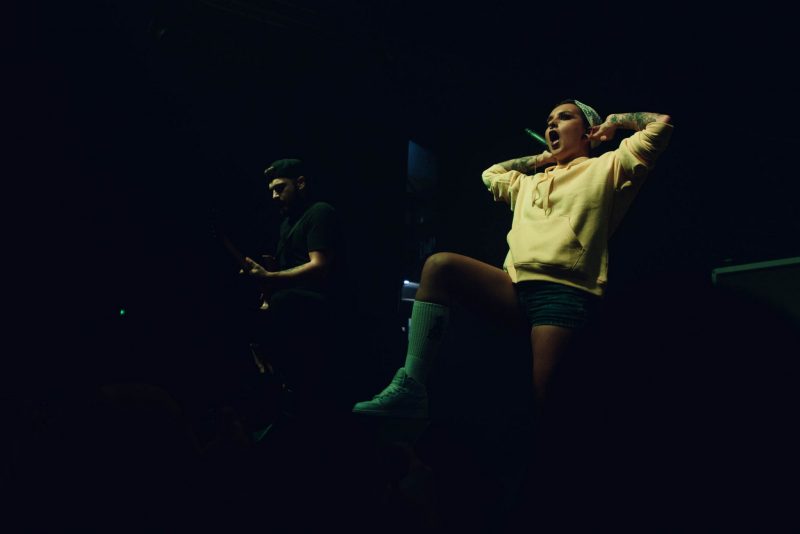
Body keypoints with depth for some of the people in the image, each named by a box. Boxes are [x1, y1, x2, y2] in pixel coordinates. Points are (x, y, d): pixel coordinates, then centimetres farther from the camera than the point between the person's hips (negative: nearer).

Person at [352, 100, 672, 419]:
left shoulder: (605, 168, 15)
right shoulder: (531, 181, 35)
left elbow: (661, 124, 6)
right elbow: (490, 175, 49)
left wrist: (613, 121, 22)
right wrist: (542, 158, 41)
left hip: (565, 293, -5)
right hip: (516, 288, 6)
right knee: (440, 265, -18)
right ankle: (410, 387, -27)